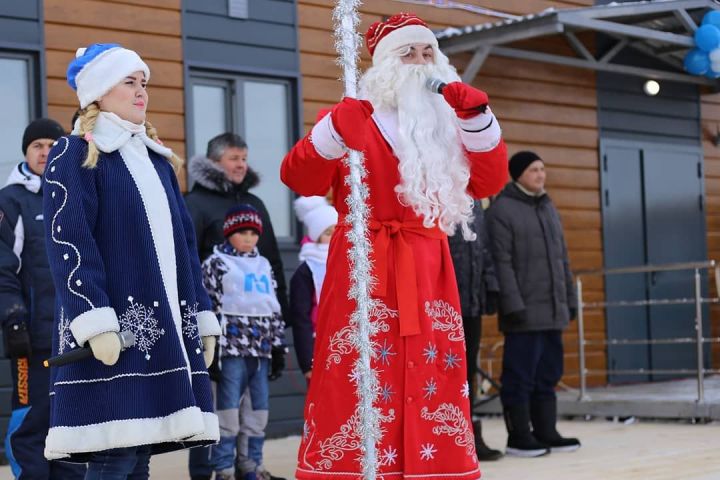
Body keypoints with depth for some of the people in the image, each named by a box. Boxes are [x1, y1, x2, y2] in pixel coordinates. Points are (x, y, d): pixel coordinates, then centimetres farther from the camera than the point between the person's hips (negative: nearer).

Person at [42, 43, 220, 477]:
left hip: (165, 327, 7)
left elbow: (185, 243, 21)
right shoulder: (74, 155, -1)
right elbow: (68, 244, -11)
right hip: (115, 326, -7)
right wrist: (96, 322, -21)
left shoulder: (157, 159, 21)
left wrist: (203, 317, 16)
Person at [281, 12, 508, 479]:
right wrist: (337, 132, -25)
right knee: (359, 379, -9)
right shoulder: (357, 116, 4)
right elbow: (299, 178, -9)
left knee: (432, 381, 4)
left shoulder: (446, 121, 17)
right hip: (364, 267, -4)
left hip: (429, 272, 4)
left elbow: (489, 182, 7)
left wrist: (477, 117, -3)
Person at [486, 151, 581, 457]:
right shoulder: (502, 210, -7)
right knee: (520, 376, -2)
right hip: (524, 313, -7)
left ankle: (546, 433, 17)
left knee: (548, 375, 10)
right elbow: (502, 263, -13)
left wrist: (570, 299, 16)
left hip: (553, 311, 7)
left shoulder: (548, 208, 18)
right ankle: (518, 438, 5)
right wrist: (513, 305, -19)